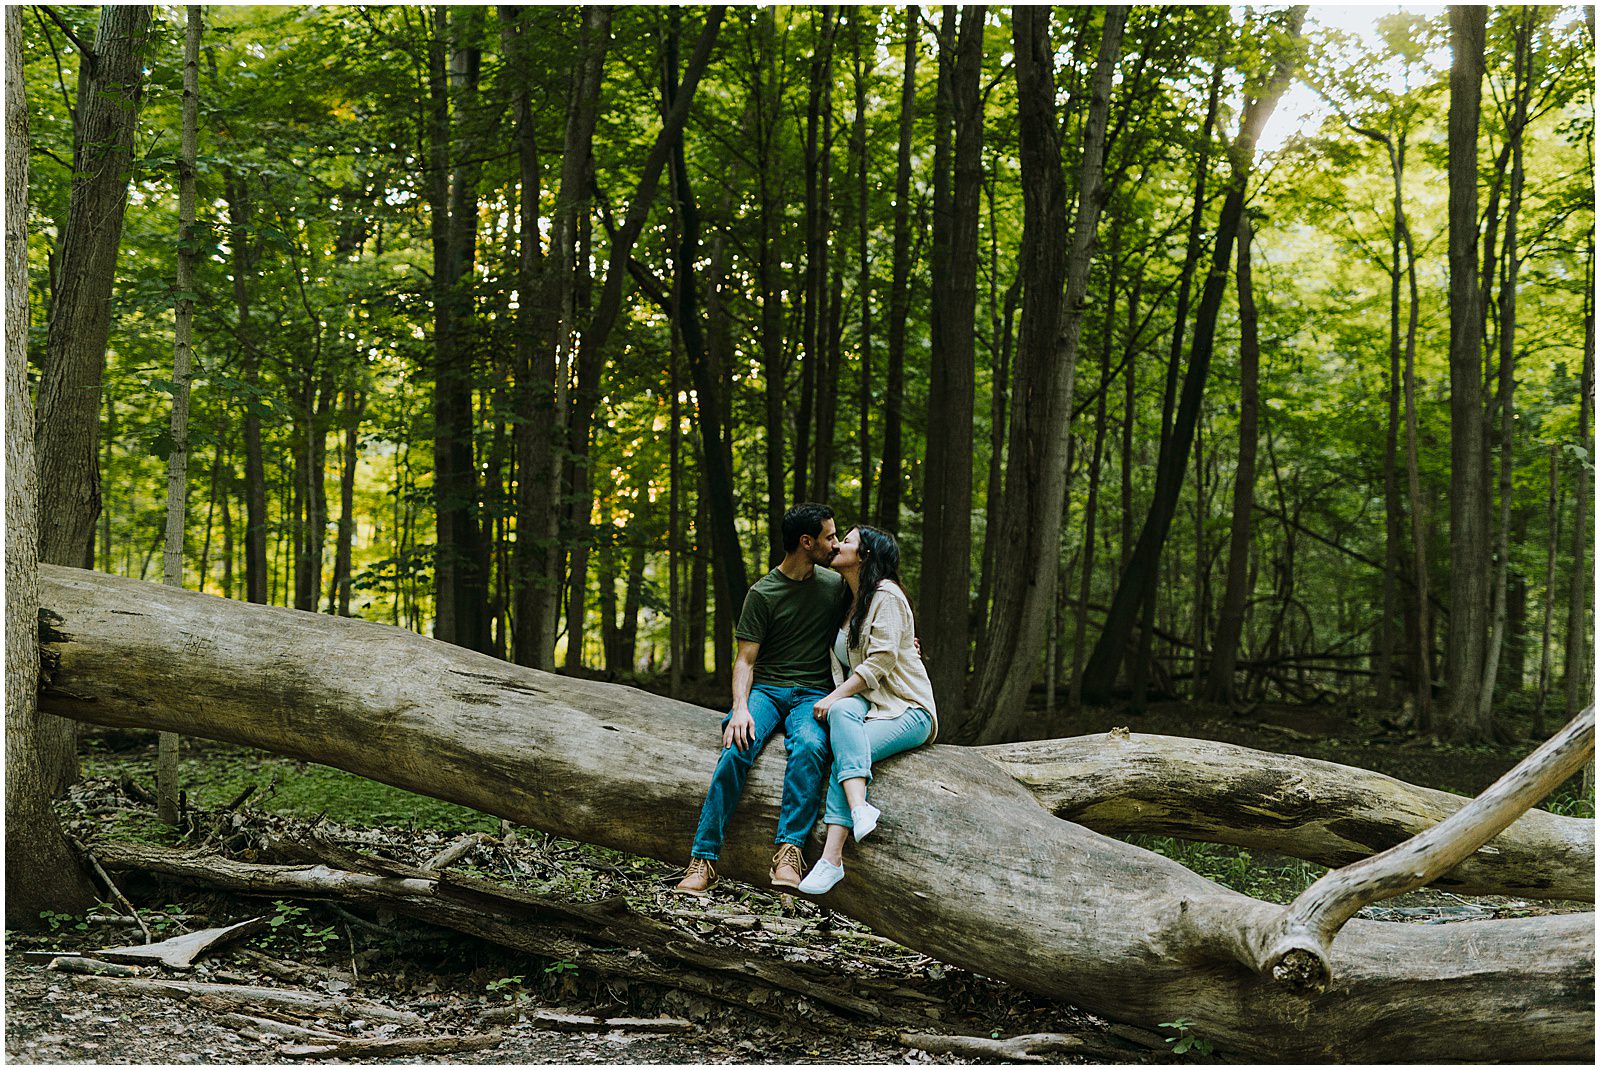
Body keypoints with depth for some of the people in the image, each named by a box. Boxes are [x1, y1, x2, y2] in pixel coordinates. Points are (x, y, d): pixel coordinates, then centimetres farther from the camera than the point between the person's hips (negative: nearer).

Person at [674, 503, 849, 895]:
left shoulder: (835, 584, 10)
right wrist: (740, 707, -20)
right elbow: (745, 660, -3)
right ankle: (704, 859, -29)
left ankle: (789, 852, -40)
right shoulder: (763, 593, 0)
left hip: (812, 693, 1)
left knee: (809, 747, -35)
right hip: (765, 688, -1)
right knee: (736, 749, -31)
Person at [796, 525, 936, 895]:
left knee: (846, 751, -31)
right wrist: (837, 701, 9)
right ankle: (860, 808, -48)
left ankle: (831, 857, -38)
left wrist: (834, 697, -18)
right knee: (843, 712, -30)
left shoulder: (886, 595, -6)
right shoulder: (849, 603, 20)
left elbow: (881, 661, -15)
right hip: (863, 703, 6)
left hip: (907, 708, -6)